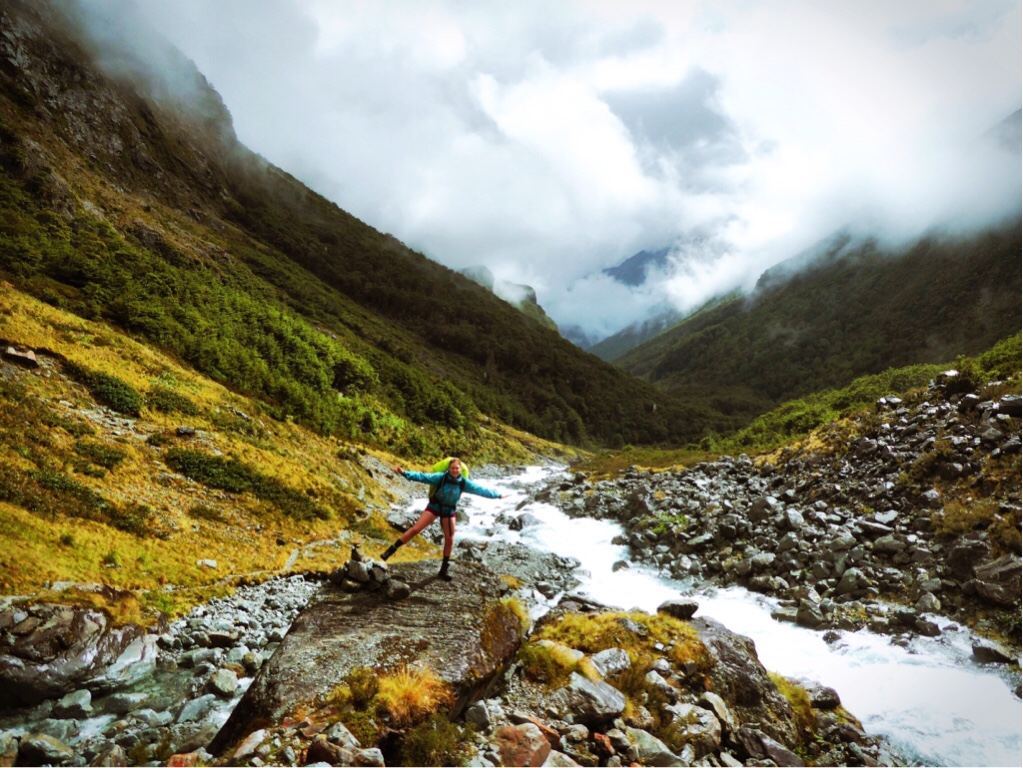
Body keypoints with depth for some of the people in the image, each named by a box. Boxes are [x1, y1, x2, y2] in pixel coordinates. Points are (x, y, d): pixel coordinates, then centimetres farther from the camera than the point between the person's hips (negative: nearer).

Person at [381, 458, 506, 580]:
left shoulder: (464, 483, -12)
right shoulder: (441, 477, -20)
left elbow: (480, 489, -5)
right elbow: (423, 477, -25)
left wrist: (498, 495, -2)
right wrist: (405, 473, -35)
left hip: (449, 510, 3)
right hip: (435, 506, -3)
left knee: (449, 540, 3)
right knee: (415, 529, -10)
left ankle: (444, 570, 17)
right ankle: (390, 550, 0)